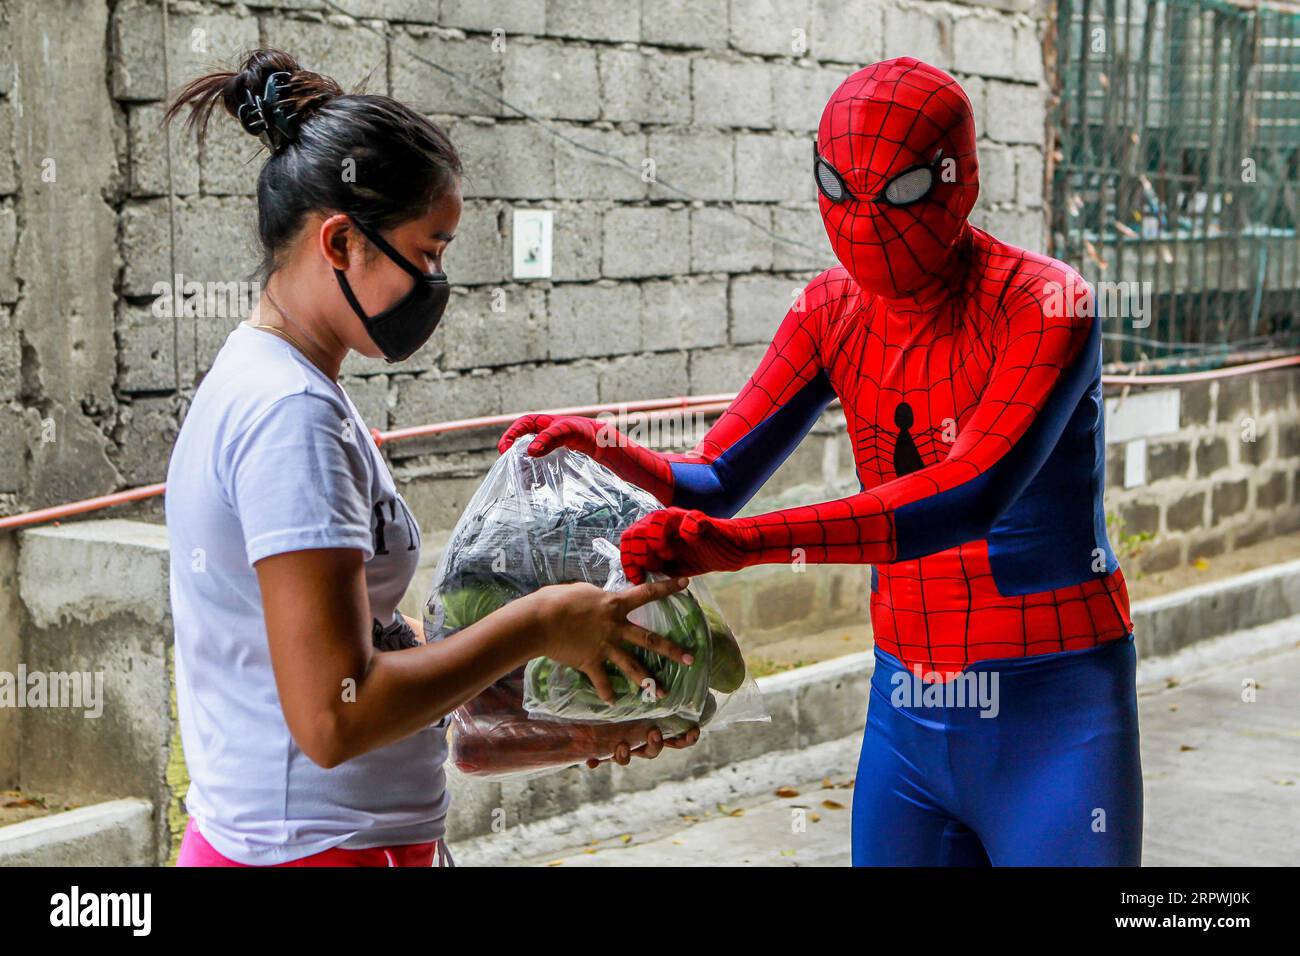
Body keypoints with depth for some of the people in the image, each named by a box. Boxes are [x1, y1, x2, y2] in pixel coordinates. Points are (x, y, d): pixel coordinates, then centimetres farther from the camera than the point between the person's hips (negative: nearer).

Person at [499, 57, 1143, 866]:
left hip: (1052, 715, -5)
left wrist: (742, 544, -39)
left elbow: (970, 496, -30)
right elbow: (717, 481, 0)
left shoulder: (1045, 305, -15)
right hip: (907, 715, 5)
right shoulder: (834, 309, 3)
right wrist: (607, 449, -23)